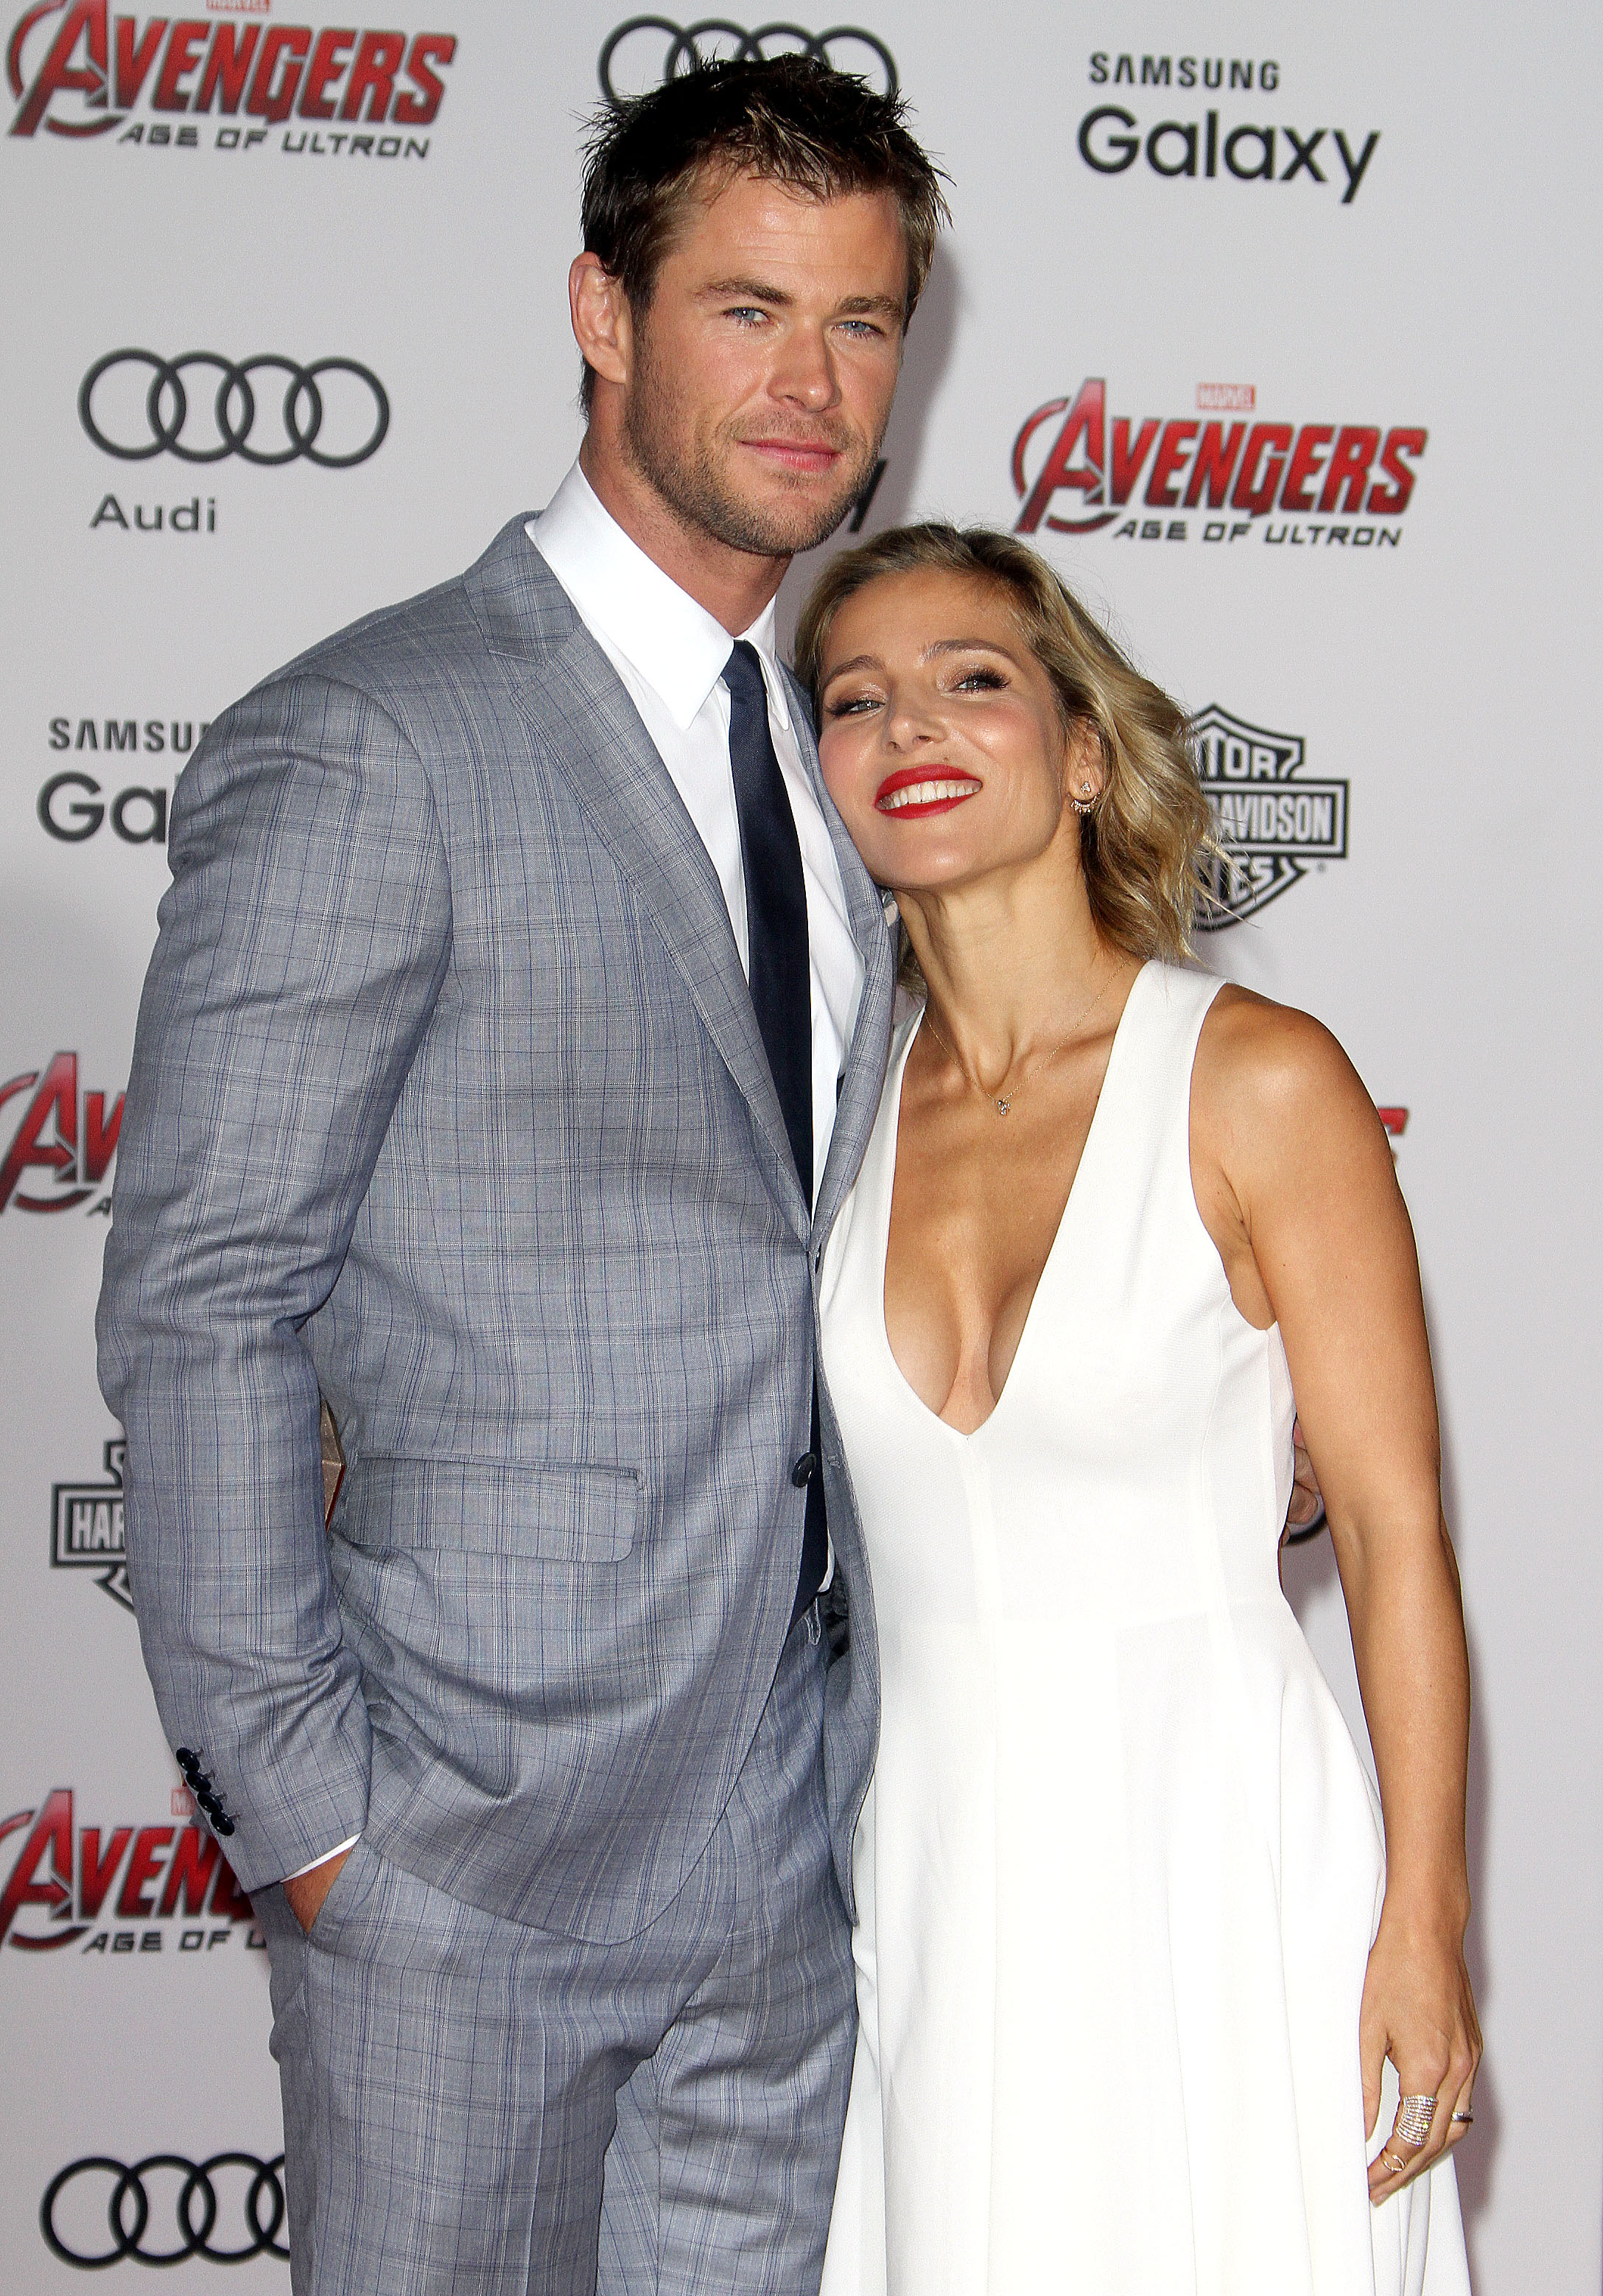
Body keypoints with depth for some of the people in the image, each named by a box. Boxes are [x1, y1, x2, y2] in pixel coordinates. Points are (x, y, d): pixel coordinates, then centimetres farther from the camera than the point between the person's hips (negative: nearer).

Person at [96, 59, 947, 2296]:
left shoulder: (826, 765, 12)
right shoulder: (363, 749, -12)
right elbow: (198, 1312, -13)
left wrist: (860, 1715, 11)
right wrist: (296, 1806, -14)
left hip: (787, 1849, 7)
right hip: (475, 1852, -7)